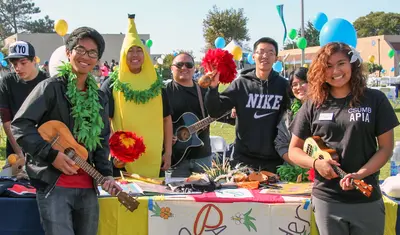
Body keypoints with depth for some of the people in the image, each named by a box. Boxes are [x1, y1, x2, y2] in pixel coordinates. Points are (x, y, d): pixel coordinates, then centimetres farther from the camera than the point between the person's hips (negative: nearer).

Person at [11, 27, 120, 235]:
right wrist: (51, 155, -17)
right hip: (53, 184, -6)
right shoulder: (51, 87, -6)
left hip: (87, 186, 6)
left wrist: (106, 174, 1)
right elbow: (19, 126, -10)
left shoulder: (99, 98, 14)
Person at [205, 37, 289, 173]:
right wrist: (213, 87, -19)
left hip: (273, 159, 1)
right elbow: (215, 111, -4)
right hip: (243, 158, 0)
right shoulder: (241, 83, -1)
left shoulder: (283, 85, 1)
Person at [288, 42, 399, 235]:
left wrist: (360, 174, -17)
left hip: (367, 199, -1)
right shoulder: (313, 105, 2)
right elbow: (293, 150, 8)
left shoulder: (375, 99, -1)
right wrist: (315, 163, -12)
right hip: (326, 200, 1)